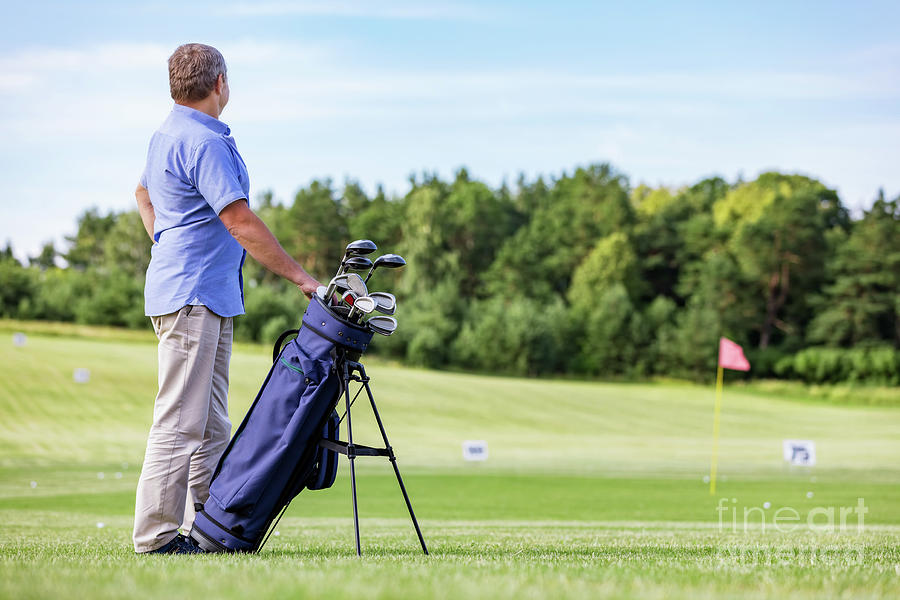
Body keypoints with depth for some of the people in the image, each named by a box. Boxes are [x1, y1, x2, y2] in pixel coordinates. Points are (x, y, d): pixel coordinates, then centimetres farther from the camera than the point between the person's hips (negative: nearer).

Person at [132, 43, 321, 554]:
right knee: (180, 422, -8)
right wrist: (300, 276, -15)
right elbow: (241, 224, -20)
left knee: (211, 426, 11)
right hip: (191, 299, -11)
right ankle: (157, 536, -5)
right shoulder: (203, 141, -16)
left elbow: (144, 193, 34)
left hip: (210, 299, 11)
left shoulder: (168, 134, 17)